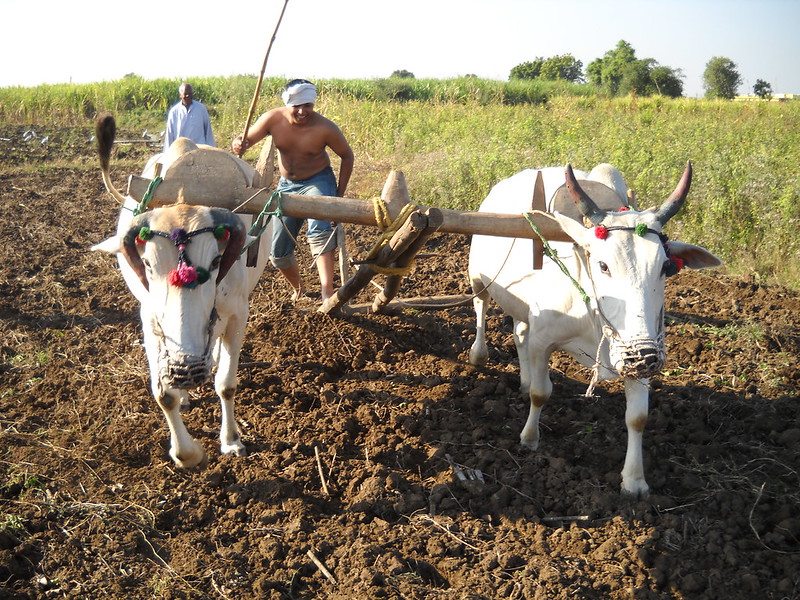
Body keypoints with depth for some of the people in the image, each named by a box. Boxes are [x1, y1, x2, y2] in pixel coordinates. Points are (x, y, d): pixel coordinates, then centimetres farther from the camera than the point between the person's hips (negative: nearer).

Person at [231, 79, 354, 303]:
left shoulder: (325, 128, -22)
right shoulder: (273, 119, -16)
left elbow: (347, 156, -7)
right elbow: (247, 140, -8)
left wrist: (340, 193, -9)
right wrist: (238, 144, -34)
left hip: (318, 181, -4)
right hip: (286, 184, 4)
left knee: (319, 229, -34)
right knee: (278, 250, 7)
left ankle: (327, 292, -39)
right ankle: (297, 288, 34)